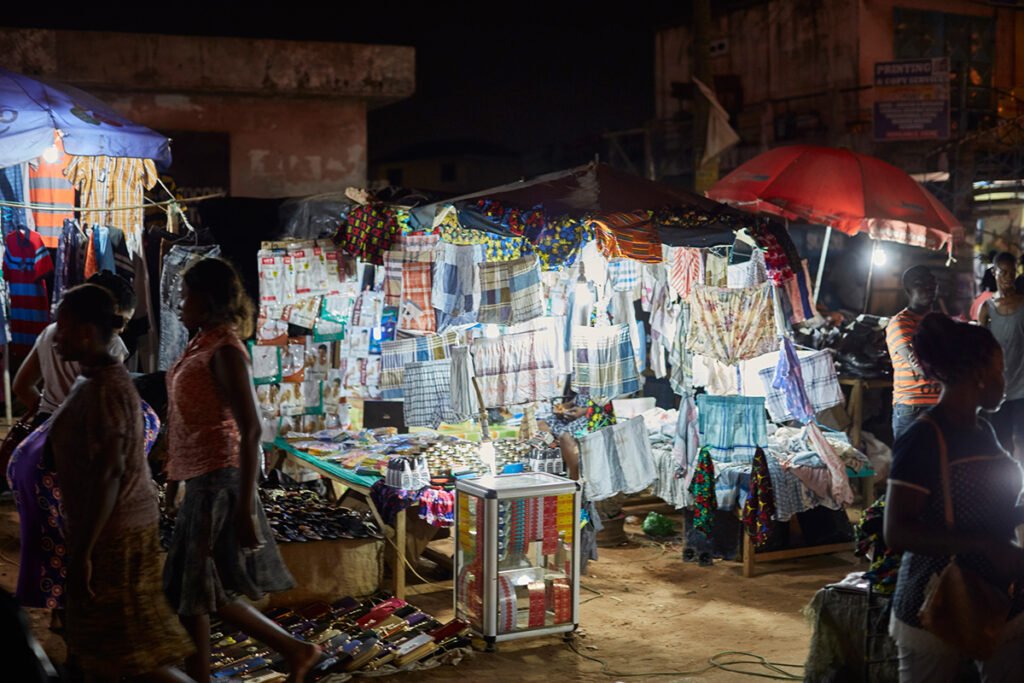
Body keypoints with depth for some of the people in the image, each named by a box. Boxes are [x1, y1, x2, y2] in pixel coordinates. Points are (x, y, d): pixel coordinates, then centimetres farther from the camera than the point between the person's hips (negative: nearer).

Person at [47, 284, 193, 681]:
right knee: (99, 648, 16)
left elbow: (108, 473, -24)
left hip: (113, 532, -10)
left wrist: (82, 552, -23)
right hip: (116, 525, 10)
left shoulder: (105, 389, -19)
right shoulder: (104, 380, 11)